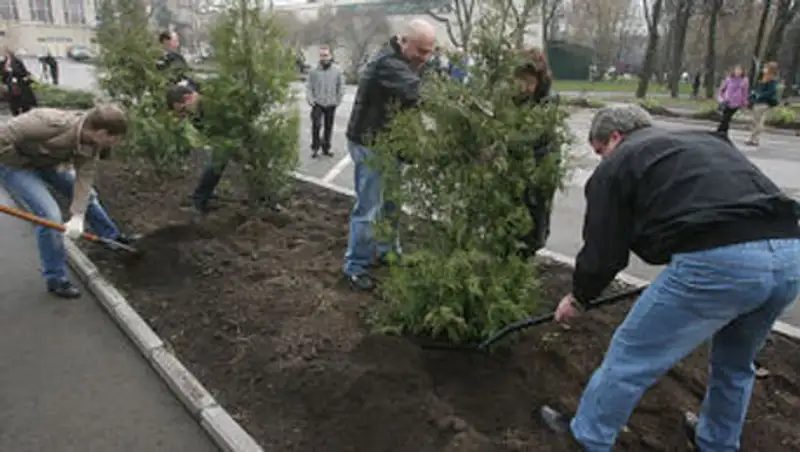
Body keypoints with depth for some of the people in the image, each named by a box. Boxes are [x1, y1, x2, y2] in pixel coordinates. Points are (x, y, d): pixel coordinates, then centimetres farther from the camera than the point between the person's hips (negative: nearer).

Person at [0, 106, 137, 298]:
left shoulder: (92, 141, -17)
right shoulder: (53, 125, -40)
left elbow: (84, 178, -19)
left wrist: (78, 216, -28)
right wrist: (27, 168, -22)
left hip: (45, 160, 7)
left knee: (88, 195, 13)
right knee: (49, 215, -16)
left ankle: (112, 237, 37)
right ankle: (56, 279, -1)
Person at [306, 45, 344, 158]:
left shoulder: (337, 70, -2)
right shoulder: (314, 71, -3)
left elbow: (341, 86, 3)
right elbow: (309, 86, 1)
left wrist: (338, 100, -1)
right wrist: (310, 99, -9)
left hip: (331, 104, 1)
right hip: (317, 104, -1)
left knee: (328, 127, 10)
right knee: (316, 125, -10)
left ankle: (326, 148, 24)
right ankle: (315, 148, 5)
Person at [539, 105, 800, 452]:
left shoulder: (617, 164, 10)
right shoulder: (706, 140, 31)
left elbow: (603, 252, 9)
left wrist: (578, 298, 26)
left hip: (716, 261, -7)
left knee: (630, 356, 13)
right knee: (735, 363, 31)